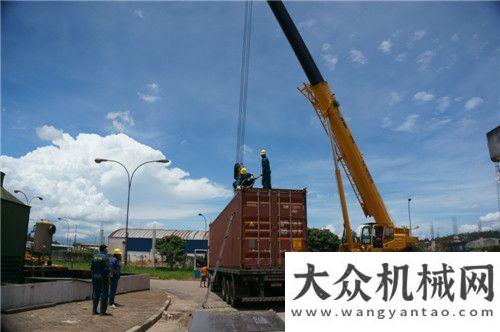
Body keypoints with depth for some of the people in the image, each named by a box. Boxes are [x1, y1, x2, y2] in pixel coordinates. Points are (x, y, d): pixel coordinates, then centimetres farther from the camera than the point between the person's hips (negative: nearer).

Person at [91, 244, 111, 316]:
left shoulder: (94, 257, 8)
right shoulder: (105, 257, -13)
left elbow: (92, 269, 11)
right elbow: (107, 270, -16)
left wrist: (93, 277, 18)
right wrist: (109, 279, -11)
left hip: (95, 277, 7)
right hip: (103, 277, -7)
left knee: (95, 293, 13)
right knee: (104, 294, 0)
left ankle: (94, 311, 17)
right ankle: (102, 311, 1)